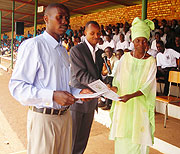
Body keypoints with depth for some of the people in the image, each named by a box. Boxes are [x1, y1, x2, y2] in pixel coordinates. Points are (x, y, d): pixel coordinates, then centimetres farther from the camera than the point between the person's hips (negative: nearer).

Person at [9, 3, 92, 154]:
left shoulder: (63, 50, 16)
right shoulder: (32, 45, -12)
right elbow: (17, 86, -17)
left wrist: (79, 91, 2)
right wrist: (52, 96, -26)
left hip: (65, 116, 7)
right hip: (44, 119, -7)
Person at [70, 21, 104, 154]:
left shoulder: (100, 53, 11)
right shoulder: (76, 50, -11)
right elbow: (81, 74, -20)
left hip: (91, 101, 6)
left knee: (83, 137, 16)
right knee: (71, 134, 6)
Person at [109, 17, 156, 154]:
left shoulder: (150, 61, -6)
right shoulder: (125, 57, 2)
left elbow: (148, 86, -12)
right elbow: (117, 78, 8)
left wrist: (131, 95, -26)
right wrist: (114, 88, -12)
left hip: (140, 105, -2)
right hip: (122, 104, 2)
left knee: (138, 139, 4)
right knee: (122, 136, 9)